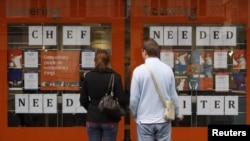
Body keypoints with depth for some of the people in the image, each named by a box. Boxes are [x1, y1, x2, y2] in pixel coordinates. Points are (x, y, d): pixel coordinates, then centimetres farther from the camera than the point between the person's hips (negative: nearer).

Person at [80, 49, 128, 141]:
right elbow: (122, 99, -12)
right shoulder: (114, 77, -8)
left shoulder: (88, 76, 1)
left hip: (92, 119, 2)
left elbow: (83, 99, 3)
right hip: (110, 120, -2)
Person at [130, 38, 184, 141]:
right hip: (164, 120, 3)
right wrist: (177, 114, 22)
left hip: (144, 121, -3)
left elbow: (134, 98, -7)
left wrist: (135, 116, 11)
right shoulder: (168, 69, 0)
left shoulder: (139, 70, -10)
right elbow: (173, 95, 5)